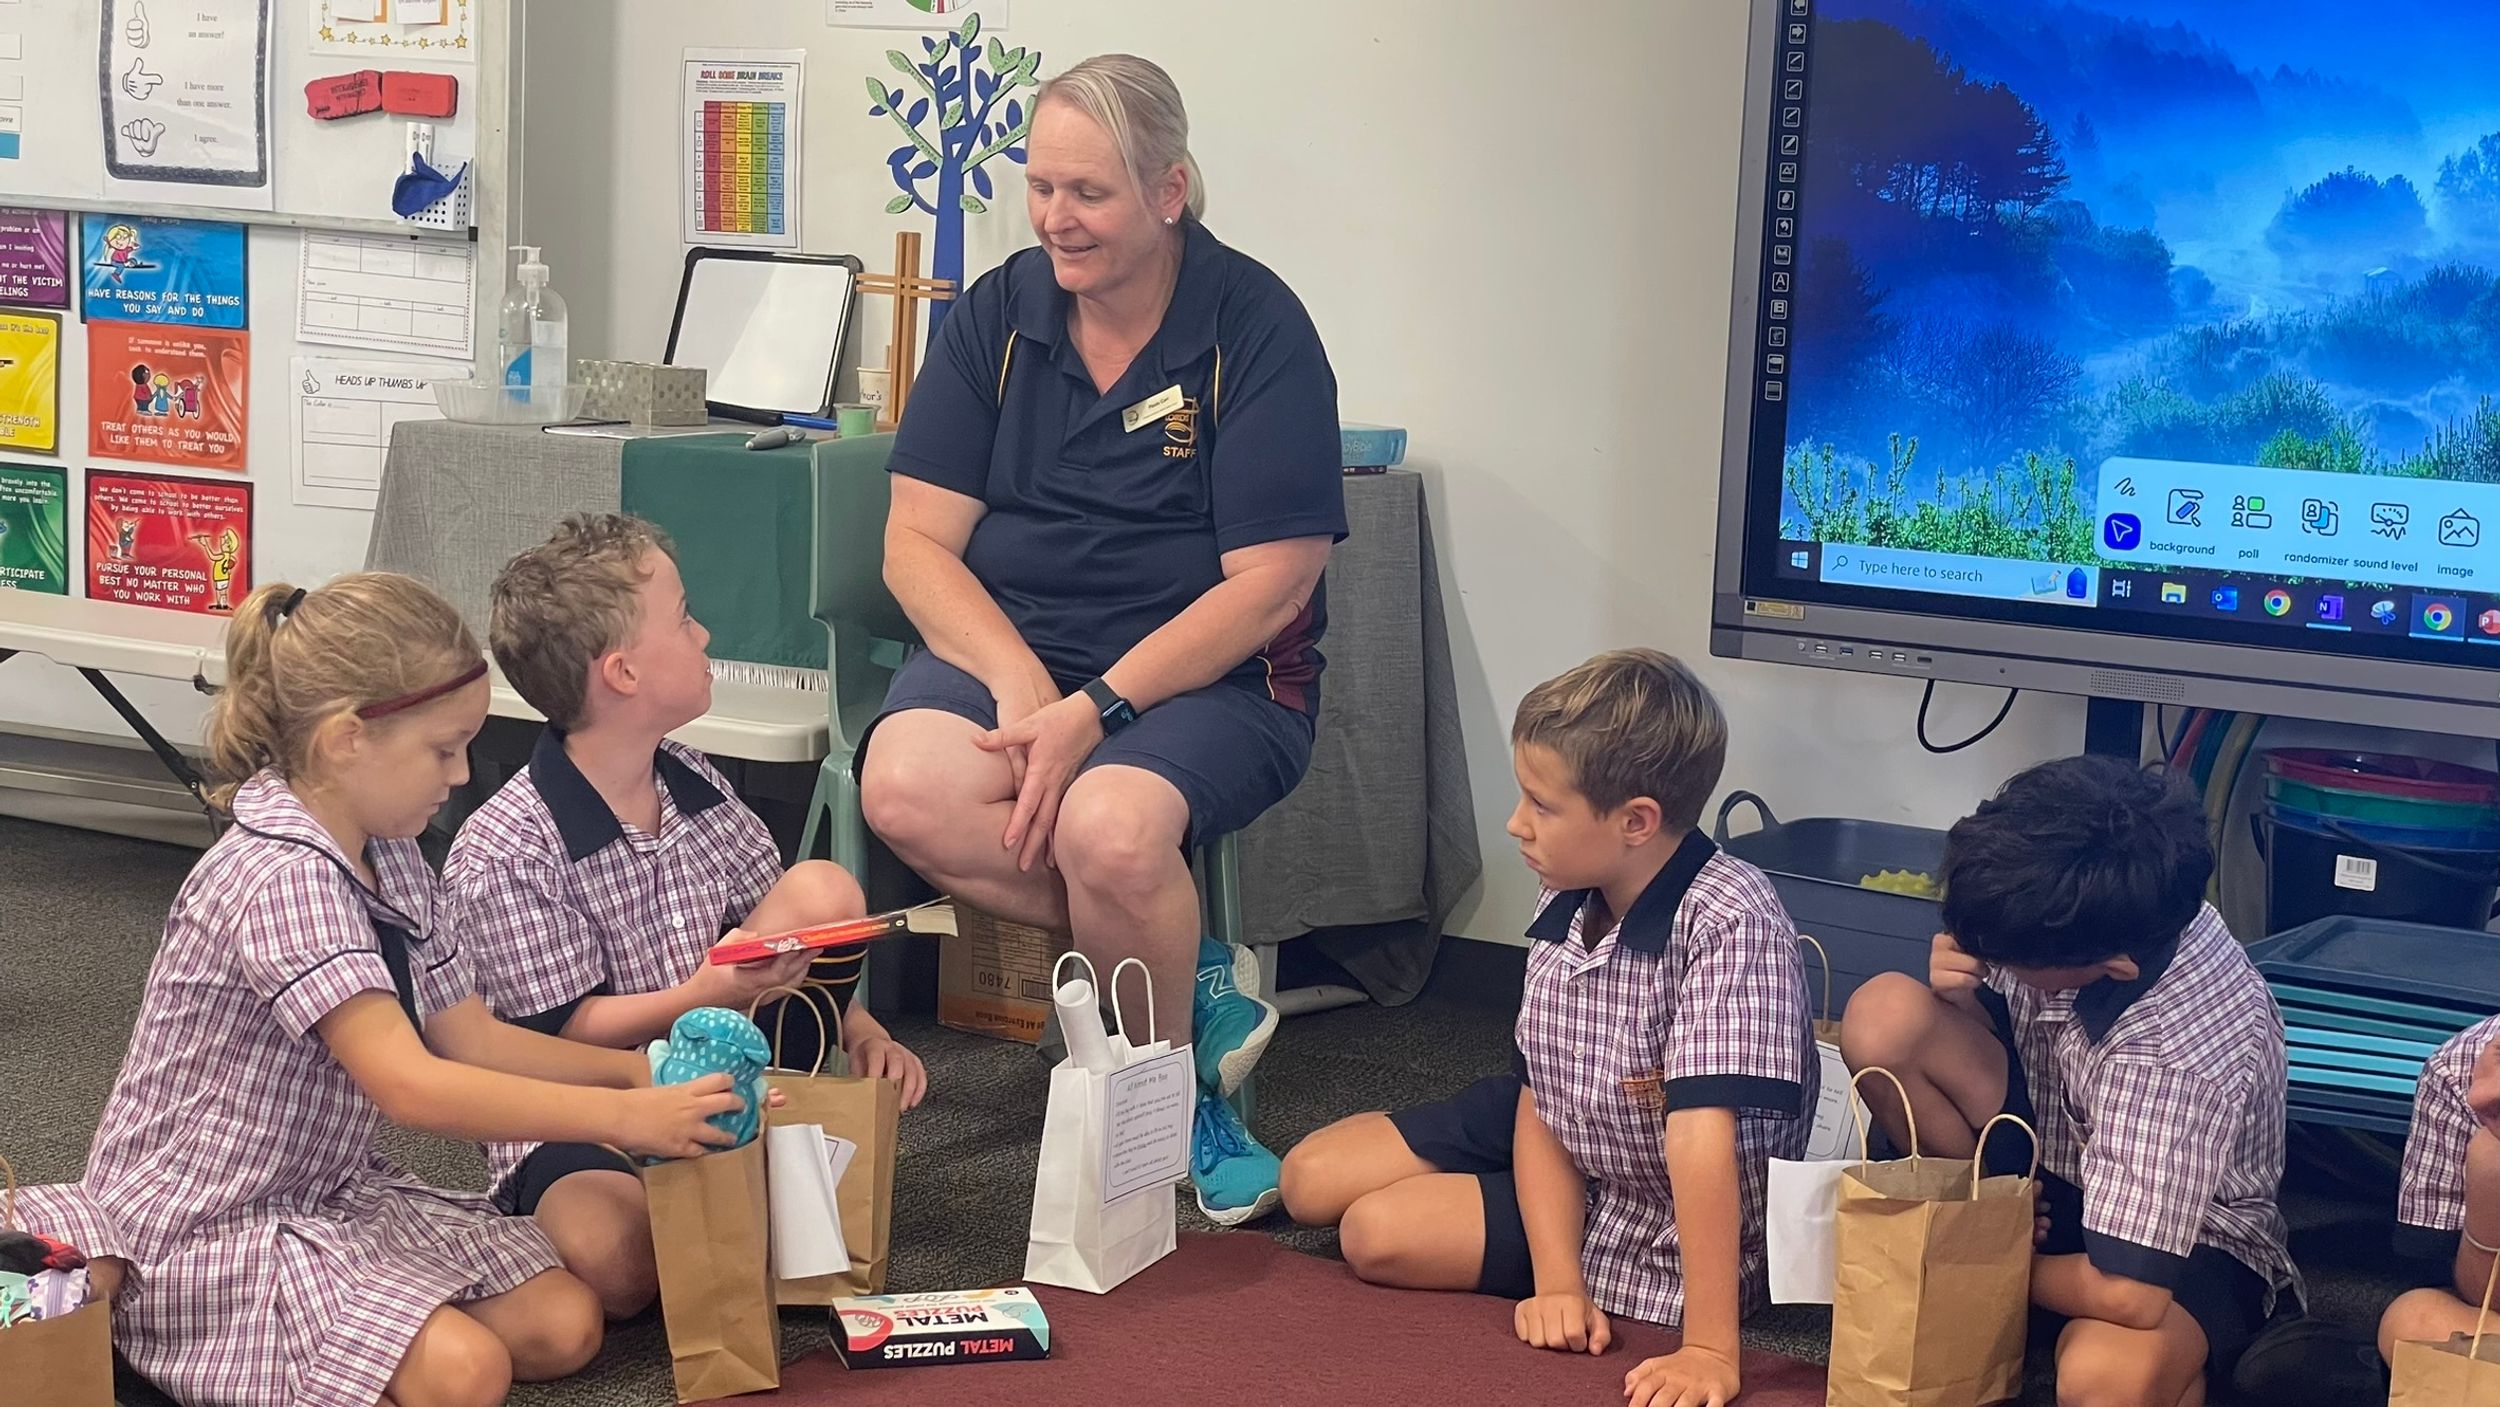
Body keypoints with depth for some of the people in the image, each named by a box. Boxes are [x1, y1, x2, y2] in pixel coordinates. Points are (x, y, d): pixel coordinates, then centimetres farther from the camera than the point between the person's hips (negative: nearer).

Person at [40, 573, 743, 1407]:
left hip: (331, 1196, 10)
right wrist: (623, 1116, -31)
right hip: (205, 1228, -10)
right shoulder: (285, 879, -26)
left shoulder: (390, 862, 4)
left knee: (563, 1325, -2)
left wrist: (635, 1070, -4)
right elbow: (411, 1087, -33)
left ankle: (285, 1336, 8)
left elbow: (469, 1039, 8)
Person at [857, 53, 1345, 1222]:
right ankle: (1194, 981, -13)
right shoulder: (998, 314, 5)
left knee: (1110, 823, -36)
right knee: (908, 788, -30)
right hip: (1008, 643, 4)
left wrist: (1096, 710, -20)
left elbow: (1268, 585, -10)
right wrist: (1019, 682, -17)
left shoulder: (1256, 328, -6)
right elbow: (918, 544, 1)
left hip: (1208, 675, -4)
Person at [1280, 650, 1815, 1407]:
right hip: (1562, 1152, 7)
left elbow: (1703, 1138, -40)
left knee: (1378, 1234, -13)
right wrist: (1558, 1282, -18)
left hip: (1664, 1228, -7)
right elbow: (1542, 1102, -6)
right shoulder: (1565, 907, -11)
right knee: (1312, 1180, 10)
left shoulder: (1728, 925, -34)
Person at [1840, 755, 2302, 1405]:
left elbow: (2128, 1296, -37)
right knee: (1884, 1015, -18)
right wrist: (1957, 984, -23)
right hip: (2057, 1154, 7)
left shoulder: (2176, 1056, -37)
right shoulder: (2069, 909, -20)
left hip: (2191, 1238, -7)